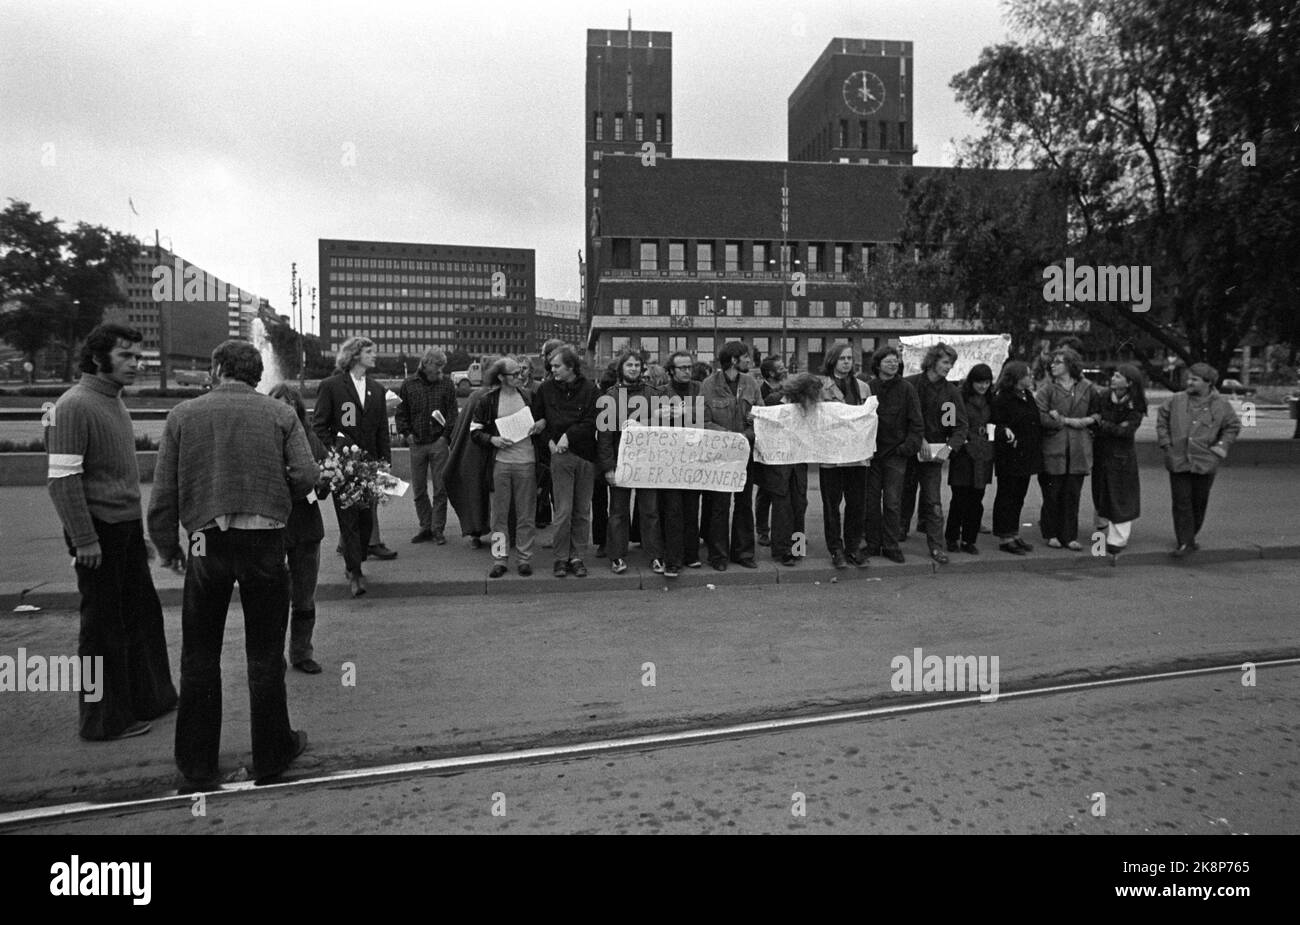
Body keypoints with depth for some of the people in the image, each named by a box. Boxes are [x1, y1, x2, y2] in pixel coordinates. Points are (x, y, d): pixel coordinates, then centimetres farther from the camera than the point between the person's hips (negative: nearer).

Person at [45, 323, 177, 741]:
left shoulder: (116, 403, 14)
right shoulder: (74, 406, -15)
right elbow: (62, 479, -19)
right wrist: (83, 540, -21)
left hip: (128, 528, 9)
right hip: (98, 533, -9)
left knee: (143, 612, 15)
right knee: (104, 624, 2)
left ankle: (148, 699, 30)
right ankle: (104, 719, 16)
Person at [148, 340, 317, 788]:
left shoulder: (183, 415, 1)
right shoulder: (279, 414, -1)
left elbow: (163, 494, -1)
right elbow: (307, 475, -9)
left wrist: (167, 546, 12)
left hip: (207, 544, 1)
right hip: (265, 541, 0)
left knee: (199, 656, 15)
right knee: (265, 654, 11)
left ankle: (197, 763, 26)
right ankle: (271, 755, 23)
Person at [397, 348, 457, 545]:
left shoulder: (446, 385, 4)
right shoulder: (408, 386, 7)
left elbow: (452, 413, 2)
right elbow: (401, 413, 12)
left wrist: (446, 435, -9)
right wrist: (406, 433, -1)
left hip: (439, 442, -2)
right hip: (417, 443, 2)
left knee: (440, 488, -1)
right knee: (419, 489, 7)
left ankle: (438, 529, 8)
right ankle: (426, 527, 18)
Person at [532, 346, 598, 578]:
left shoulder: (589, 389, 1)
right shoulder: (545, 388, 5)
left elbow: (591, 423, -3)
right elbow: (536, 419, 11)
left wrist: (568, 435, -12)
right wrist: (549, 441, -2)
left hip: (586, 455, 0)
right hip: (560, 455, 0)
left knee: (582, 511, 5)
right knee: (563, 510, -3)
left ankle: (577, 556, 15)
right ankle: (561, 557, 8)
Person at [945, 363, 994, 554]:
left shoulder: (990, 400, 12)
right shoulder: (960, 397, -7)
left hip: (984, 456, 5)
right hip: (963, 453, -5)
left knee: (976, 500, 5)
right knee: (960, 498, -2)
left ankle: (969, 540, 14)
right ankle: (952, 538, 13)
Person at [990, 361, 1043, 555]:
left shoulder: (1028, 396, 13)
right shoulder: (1002, 399, -13)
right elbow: (994, 424, -17)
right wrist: (1004, 431, -35)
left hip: (1025, 457, 8)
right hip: (1009, 457, -8)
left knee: (1018, 497, 14)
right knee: (1006, 496, -1)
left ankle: (1014, 535, 22)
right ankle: (1004, 538, 6)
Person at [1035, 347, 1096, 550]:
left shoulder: (1086, 388, 8)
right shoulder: (1047, 389, 0)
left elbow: (1096, 415, 9)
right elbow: (1041, 418, -10)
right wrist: (1069, 422, -11)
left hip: (1078, 450, 2)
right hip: (1053, 449, -2)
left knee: (1072, 494, 5)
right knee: (1052, 494, 3)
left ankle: (1069, 536, 12)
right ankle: (1051, 534, 15)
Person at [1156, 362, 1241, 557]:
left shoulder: (1221, 405, 1)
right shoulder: (1177, 401, 2)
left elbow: (1233, 426, 12)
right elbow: (1162, 418, 14)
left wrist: (1221, 446, 0)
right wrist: (1165, 442, 6)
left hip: (1205, 463, 0)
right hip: (1178, 462, 0)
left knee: (1199, 503, 10)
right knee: (1181, 502, -3)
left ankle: (1189, 537, 27)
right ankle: (1184, 542, 1)